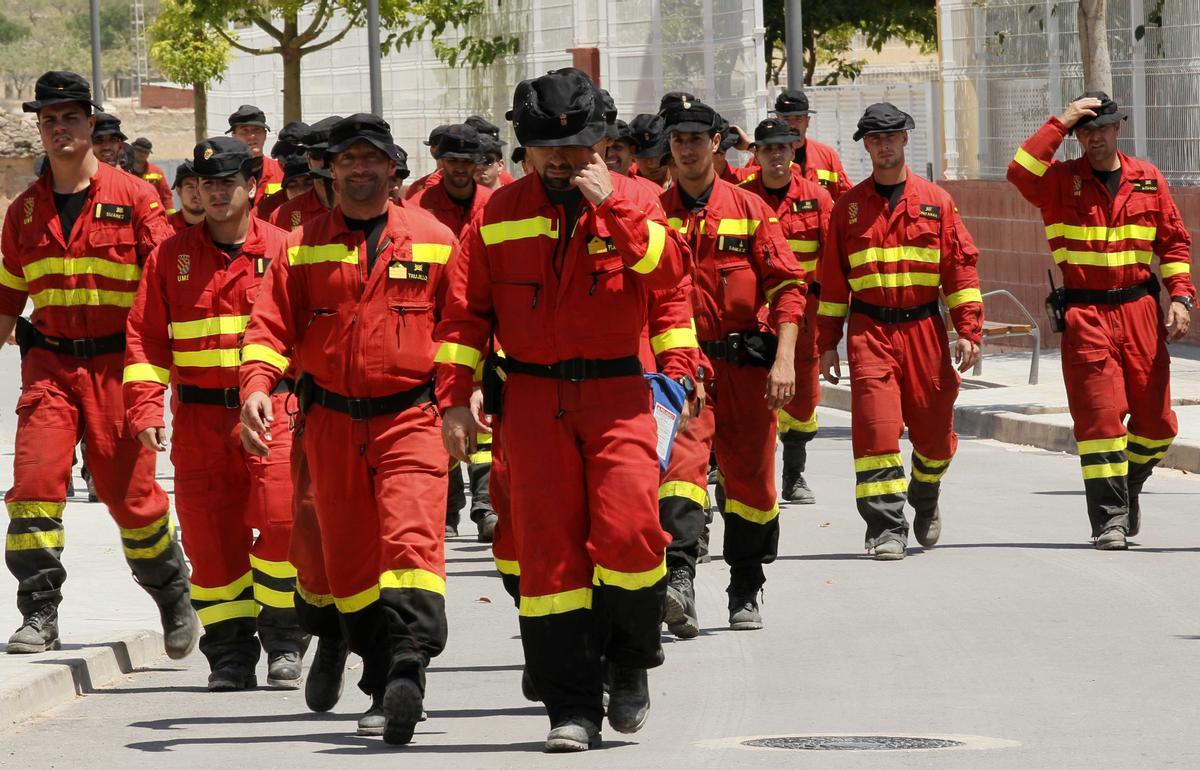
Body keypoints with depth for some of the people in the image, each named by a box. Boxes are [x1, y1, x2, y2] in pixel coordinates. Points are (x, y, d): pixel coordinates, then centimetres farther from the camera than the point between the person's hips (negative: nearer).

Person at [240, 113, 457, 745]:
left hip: (410, 415, -3)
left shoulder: (434, 241, 6)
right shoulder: (303, 247, 9)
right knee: (348, 558, 6)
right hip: (332, 424, 3)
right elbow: (270, 323, 2)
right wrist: (257, 384, -15)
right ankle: (382, 687, 17)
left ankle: (410, 664, -32)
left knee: (412, 539, -21)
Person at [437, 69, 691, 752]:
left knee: (628, 533, -15)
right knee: (549, 549, -2)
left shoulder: (633, 203, 5)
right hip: (534, 400, 1)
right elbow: (467, 312, 8)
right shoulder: (500, 214, 8)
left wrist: (610, 204, -18)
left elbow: (670, 270, -13)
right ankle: (573, 708, 2)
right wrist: (456, 396, -1)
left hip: (618, 394, -1)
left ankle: (631, 663, 12)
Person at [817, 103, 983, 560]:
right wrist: (828, 343, 8)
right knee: (876, 430, -13)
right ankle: (886, 528, -12)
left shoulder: (936, 202, 6)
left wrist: (968, 330, -4)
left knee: (934, 432, 8)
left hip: (924, 329, 1)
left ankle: (925, 499, 37)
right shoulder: (849, 207, 7)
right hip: (869, 330, -1)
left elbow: (961, 267, 4)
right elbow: (831, 278, 11)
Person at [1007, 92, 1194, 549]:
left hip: (1140, 310, 3)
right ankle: (1109, 516, -6)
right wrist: (1059, 123, -14)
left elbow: (1174, 241, 13)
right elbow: (1020, 173, -18)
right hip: (1085, 316, -3)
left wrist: (1180, 296, 1)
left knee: (1156, 421, 5)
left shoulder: (1148, 179, 10)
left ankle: (1130, 487, 32)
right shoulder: (1061, 180, 2)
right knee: (1098, 415, -10)